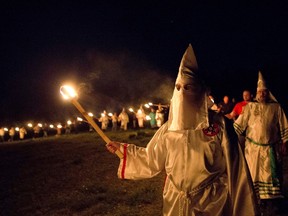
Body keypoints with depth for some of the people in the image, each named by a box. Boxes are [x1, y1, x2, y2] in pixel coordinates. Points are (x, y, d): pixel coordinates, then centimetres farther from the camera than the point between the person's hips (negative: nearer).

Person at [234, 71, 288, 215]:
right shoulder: (250, 107, 4)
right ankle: (259, 200, 10)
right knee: (255, 172, 2)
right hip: (253, 147, 0)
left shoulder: (276, 107, 3)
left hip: (271, 148, 0)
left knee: (271, 173, 1)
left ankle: (272, 200, 7)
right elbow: (240, 124, 0)